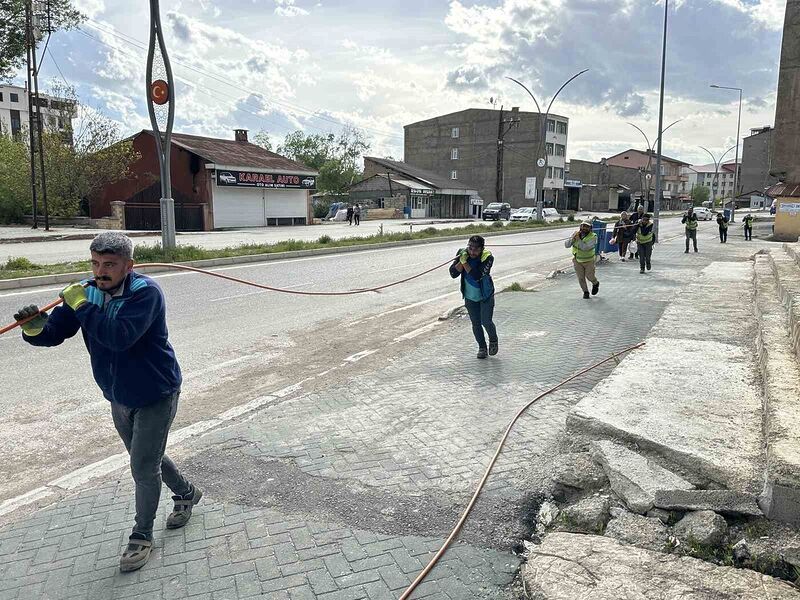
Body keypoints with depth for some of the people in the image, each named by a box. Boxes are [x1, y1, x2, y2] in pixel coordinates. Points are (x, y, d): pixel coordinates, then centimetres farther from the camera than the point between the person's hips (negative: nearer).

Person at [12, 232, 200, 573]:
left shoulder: (145, 292, -23)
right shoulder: (88, 293, -4)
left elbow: (119, 336, -37)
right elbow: (54, 333, -8)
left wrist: (82, 305, -32)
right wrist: (35, 328, -29)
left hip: (156, 396, -7)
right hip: (119, 398, 7)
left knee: (143, 468, -1)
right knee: (146, 458, 22)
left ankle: (142, 537, 21)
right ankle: (186, 494, 47)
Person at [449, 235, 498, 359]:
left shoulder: (488, 257, -23)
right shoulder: (462, 253, -12)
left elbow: (476, 276, -34)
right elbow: (453, 273, -18)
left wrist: (464, 262, -33)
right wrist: (461, 260, -29)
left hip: (486, 296, -3)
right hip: (470, 297, 3)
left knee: (486, 322, -6)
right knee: (476, 324, 8)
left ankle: (493, 340, 24)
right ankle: (482, 347, 26)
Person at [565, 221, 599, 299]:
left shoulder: (593, 237, -20)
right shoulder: (576, 234, -9)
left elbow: (585, 248, -33)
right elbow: (566, 245, -16)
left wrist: (578, 239, -40)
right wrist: (573, 238, -31)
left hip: (589, 261, -3)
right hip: (577, 260, 3)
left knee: (589, 276, 4)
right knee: (581, 278, 3)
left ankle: (595, 284, 39)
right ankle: (585, 292, 24)